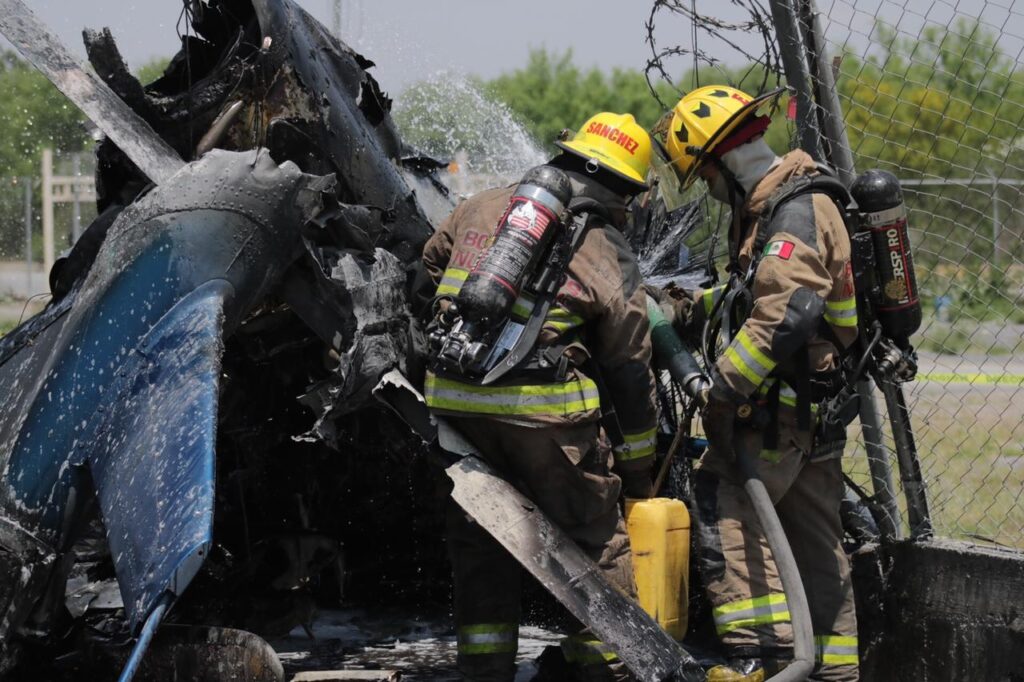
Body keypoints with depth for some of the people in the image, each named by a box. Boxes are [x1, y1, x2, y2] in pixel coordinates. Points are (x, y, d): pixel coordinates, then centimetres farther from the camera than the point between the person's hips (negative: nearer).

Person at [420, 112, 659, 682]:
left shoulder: (483, 207, 11)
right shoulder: (612, 257, 2)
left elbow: (428, 268, 23)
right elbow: (632, 377, 6)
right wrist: (639, 475, 15)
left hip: (456, 398, 4)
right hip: (547, 412, -4)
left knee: (479, 542, 16)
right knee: (595, 544, 9)